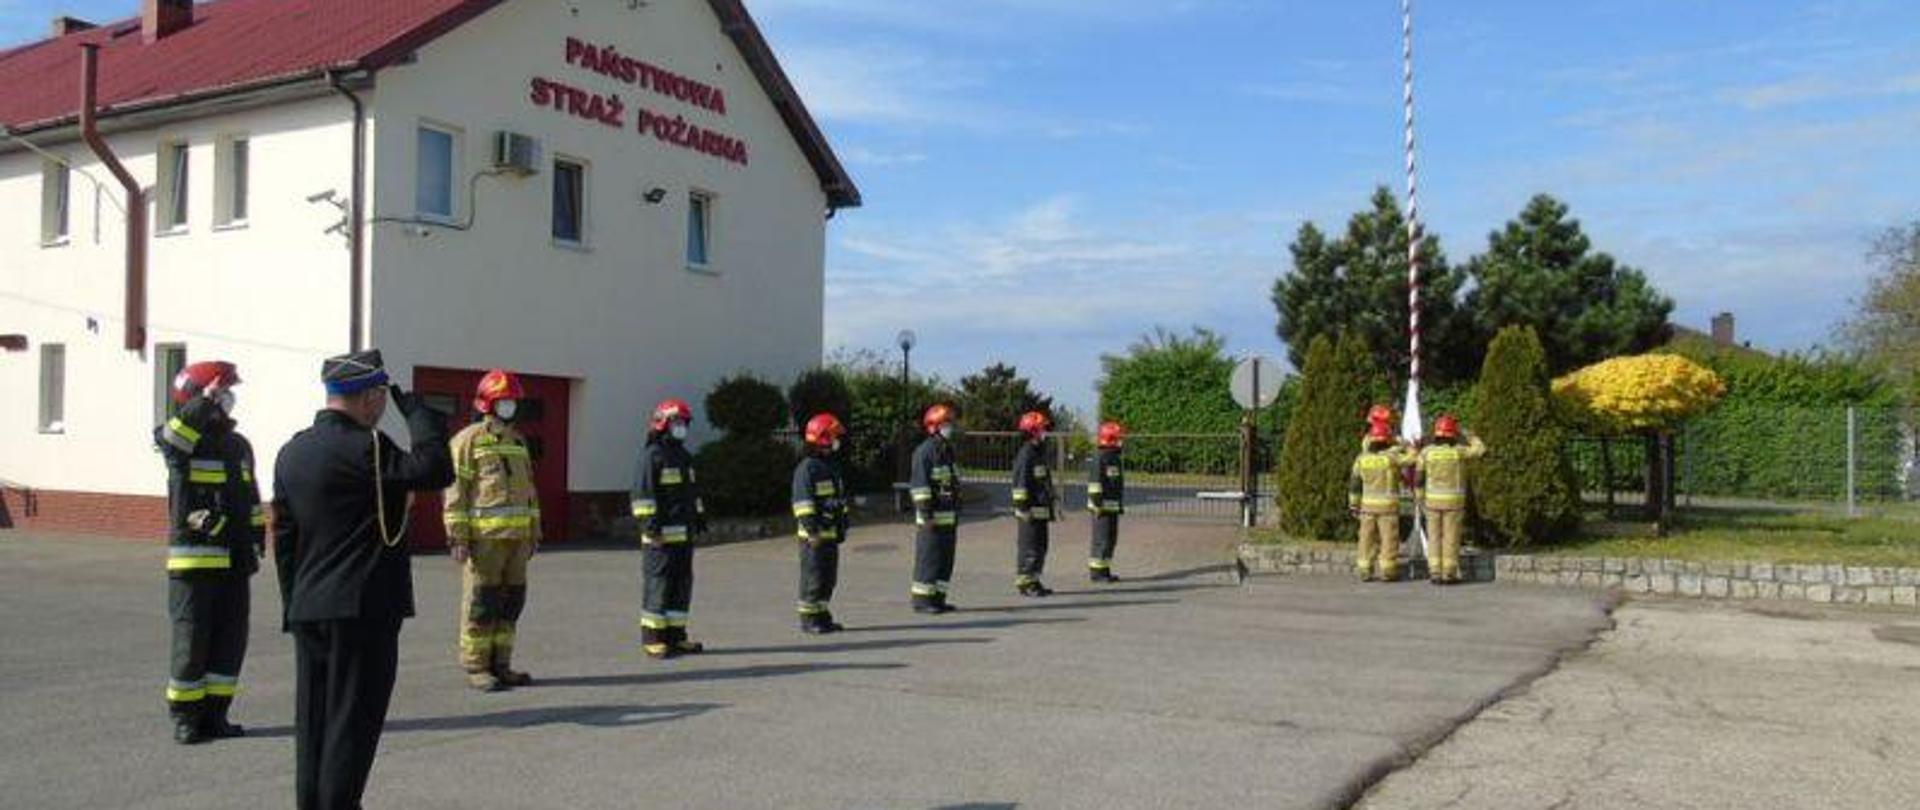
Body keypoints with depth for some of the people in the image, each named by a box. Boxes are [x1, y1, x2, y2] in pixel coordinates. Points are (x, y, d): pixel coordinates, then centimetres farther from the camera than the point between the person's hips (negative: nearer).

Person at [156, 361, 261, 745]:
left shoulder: (238, 445, 16)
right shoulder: (185, 441, -4)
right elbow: (166, 437, -30)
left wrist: (258, 533, 17)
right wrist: (205, 402, -31)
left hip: (236, 560, 6)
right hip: (194, 558, -6)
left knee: (231, 638, 8)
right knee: (192, 639, -2)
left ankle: (214, 713, 18)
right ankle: (185, 717, 10)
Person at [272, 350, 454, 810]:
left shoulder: (292, 451, 12)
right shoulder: (363, 448, -15)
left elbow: (283, 536, 15)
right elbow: (435, 471, -23)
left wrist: (293, 603, 20)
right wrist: (418, 412, -10)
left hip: (307, 611, 8)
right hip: (363, 608, -8)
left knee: (313, 721, 14)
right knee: (353, 720, -1)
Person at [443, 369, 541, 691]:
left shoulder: (518, 442, 17)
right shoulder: (467, 441, -5)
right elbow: (455, 491, -9)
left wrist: (535, 531, 18)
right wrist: (458, 536, -15)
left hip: (517, 536, 7)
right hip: (484, 536, -7)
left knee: (511, 601, 9)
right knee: (480, 603, -1)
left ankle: (500, 664, 18)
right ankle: (475, 668, 7)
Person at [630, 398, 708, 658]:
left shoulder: (684, 456, 19)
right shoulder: (651, 455, -8)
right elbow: (642, 493, -14)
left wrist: (700, 517, 22)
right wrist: (649, 524, -19)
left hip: (684, 532, 9)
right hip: (661, 534, -9)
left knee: (682, 583, 10)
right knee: (657, 584, -5)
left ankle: (675, 636, 17)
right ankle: (652, 639, -1)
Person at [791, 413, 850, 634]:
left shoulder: (832, 467, 17)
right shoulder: (806, 468, -12)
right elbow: (803, 502, -16)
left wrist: (843, 525, 22)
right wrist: (812, 530, -21)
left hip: (831, 533, 9)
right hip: (814, 535, -8)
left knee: (829, 578, 12)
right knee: (813, 579, -3)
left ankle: (823, 616, 21)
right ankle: (808, 619, 4)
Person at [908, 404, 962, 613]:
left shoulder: (948, 450, 17)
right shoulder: (924, 451, -12)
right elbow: (920, 484, -17)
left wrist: (956, 513, 22)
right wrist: (926, 513, -20)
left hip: (949, 516, 9)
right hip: (932, 517, -9)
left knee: (946, 559, 10)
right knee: (928, 558, -5)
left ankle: (938, 599, 17)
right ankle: (922, 600, 0)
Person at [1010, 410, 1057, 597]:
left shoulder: (1040, 453, 17)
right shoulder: (1025, 455, -14)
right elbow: (1020, 484, -18)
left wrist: (1050, 507, 24)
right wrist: (1023, 508, -20)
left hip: (1042, 510, 10)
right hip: (1031, 511, -10)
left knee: (1040, 547, 13)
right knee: (1029, 547, -5)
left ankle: (1034, 581, 21)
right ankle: (1025, 583, 1)